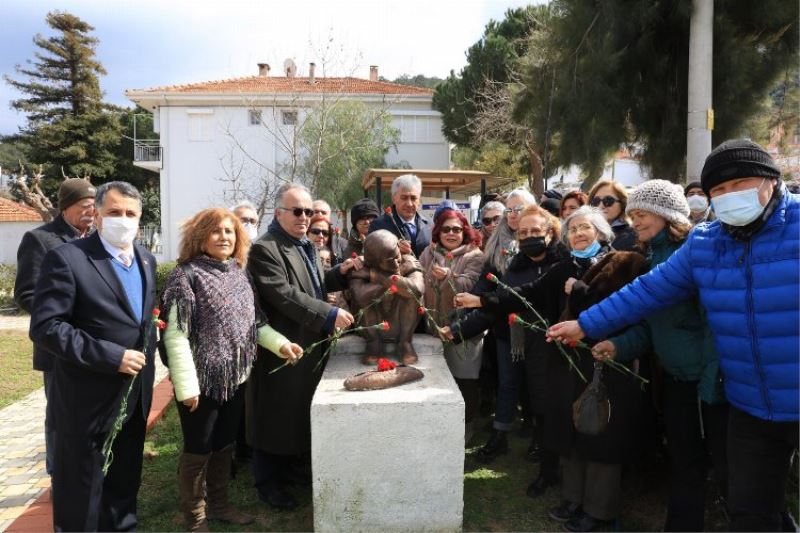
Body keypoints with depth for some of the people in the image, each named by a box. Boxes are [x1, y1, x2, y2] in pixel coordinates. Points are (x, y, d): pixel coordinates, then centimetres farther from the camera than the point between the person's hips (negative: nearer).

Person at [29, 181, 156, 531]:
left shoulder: (146, 260, 7)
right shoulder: (66, 258, -15)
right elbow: (45, 327, -20)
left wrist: (145, 357, 7)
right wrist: (111, 356, -24)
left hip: (135, 396, 6)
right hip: (88, 403, -6)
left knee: (124, 486, 22)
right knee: (81, 501, 11)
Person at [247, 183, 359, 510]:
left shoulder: (306, 246, 14)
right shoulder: (264, 249, -17)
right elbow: (285, 296, -27)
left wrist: (340, 272, 3)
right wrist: (329, 315, -29)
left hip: (310, 344, 9)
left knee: (303, 410, 20)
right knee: (276, 415, 5)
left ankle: (294, 466, 38)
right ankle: (268, 482, 21)